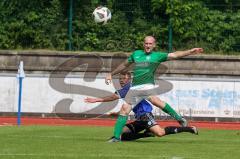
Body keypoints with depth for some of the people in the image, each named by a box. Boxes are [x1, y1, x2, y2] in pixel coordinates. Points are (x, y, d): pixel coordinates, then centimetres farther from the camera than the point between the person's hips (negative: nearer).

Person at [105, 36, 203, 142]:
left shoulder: (157, 56, 5)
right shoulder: (136, 54, 17)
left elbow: (174, 55, -3)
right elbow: (124, 65, 30)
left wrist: (190, 52, -13)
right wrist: (111, 74, 34)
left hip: (147, 85, -4)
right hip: (135, 88, 4)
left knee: (154, 99, -31)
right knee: (124, 109, -1)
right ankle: (116, 136, 5)